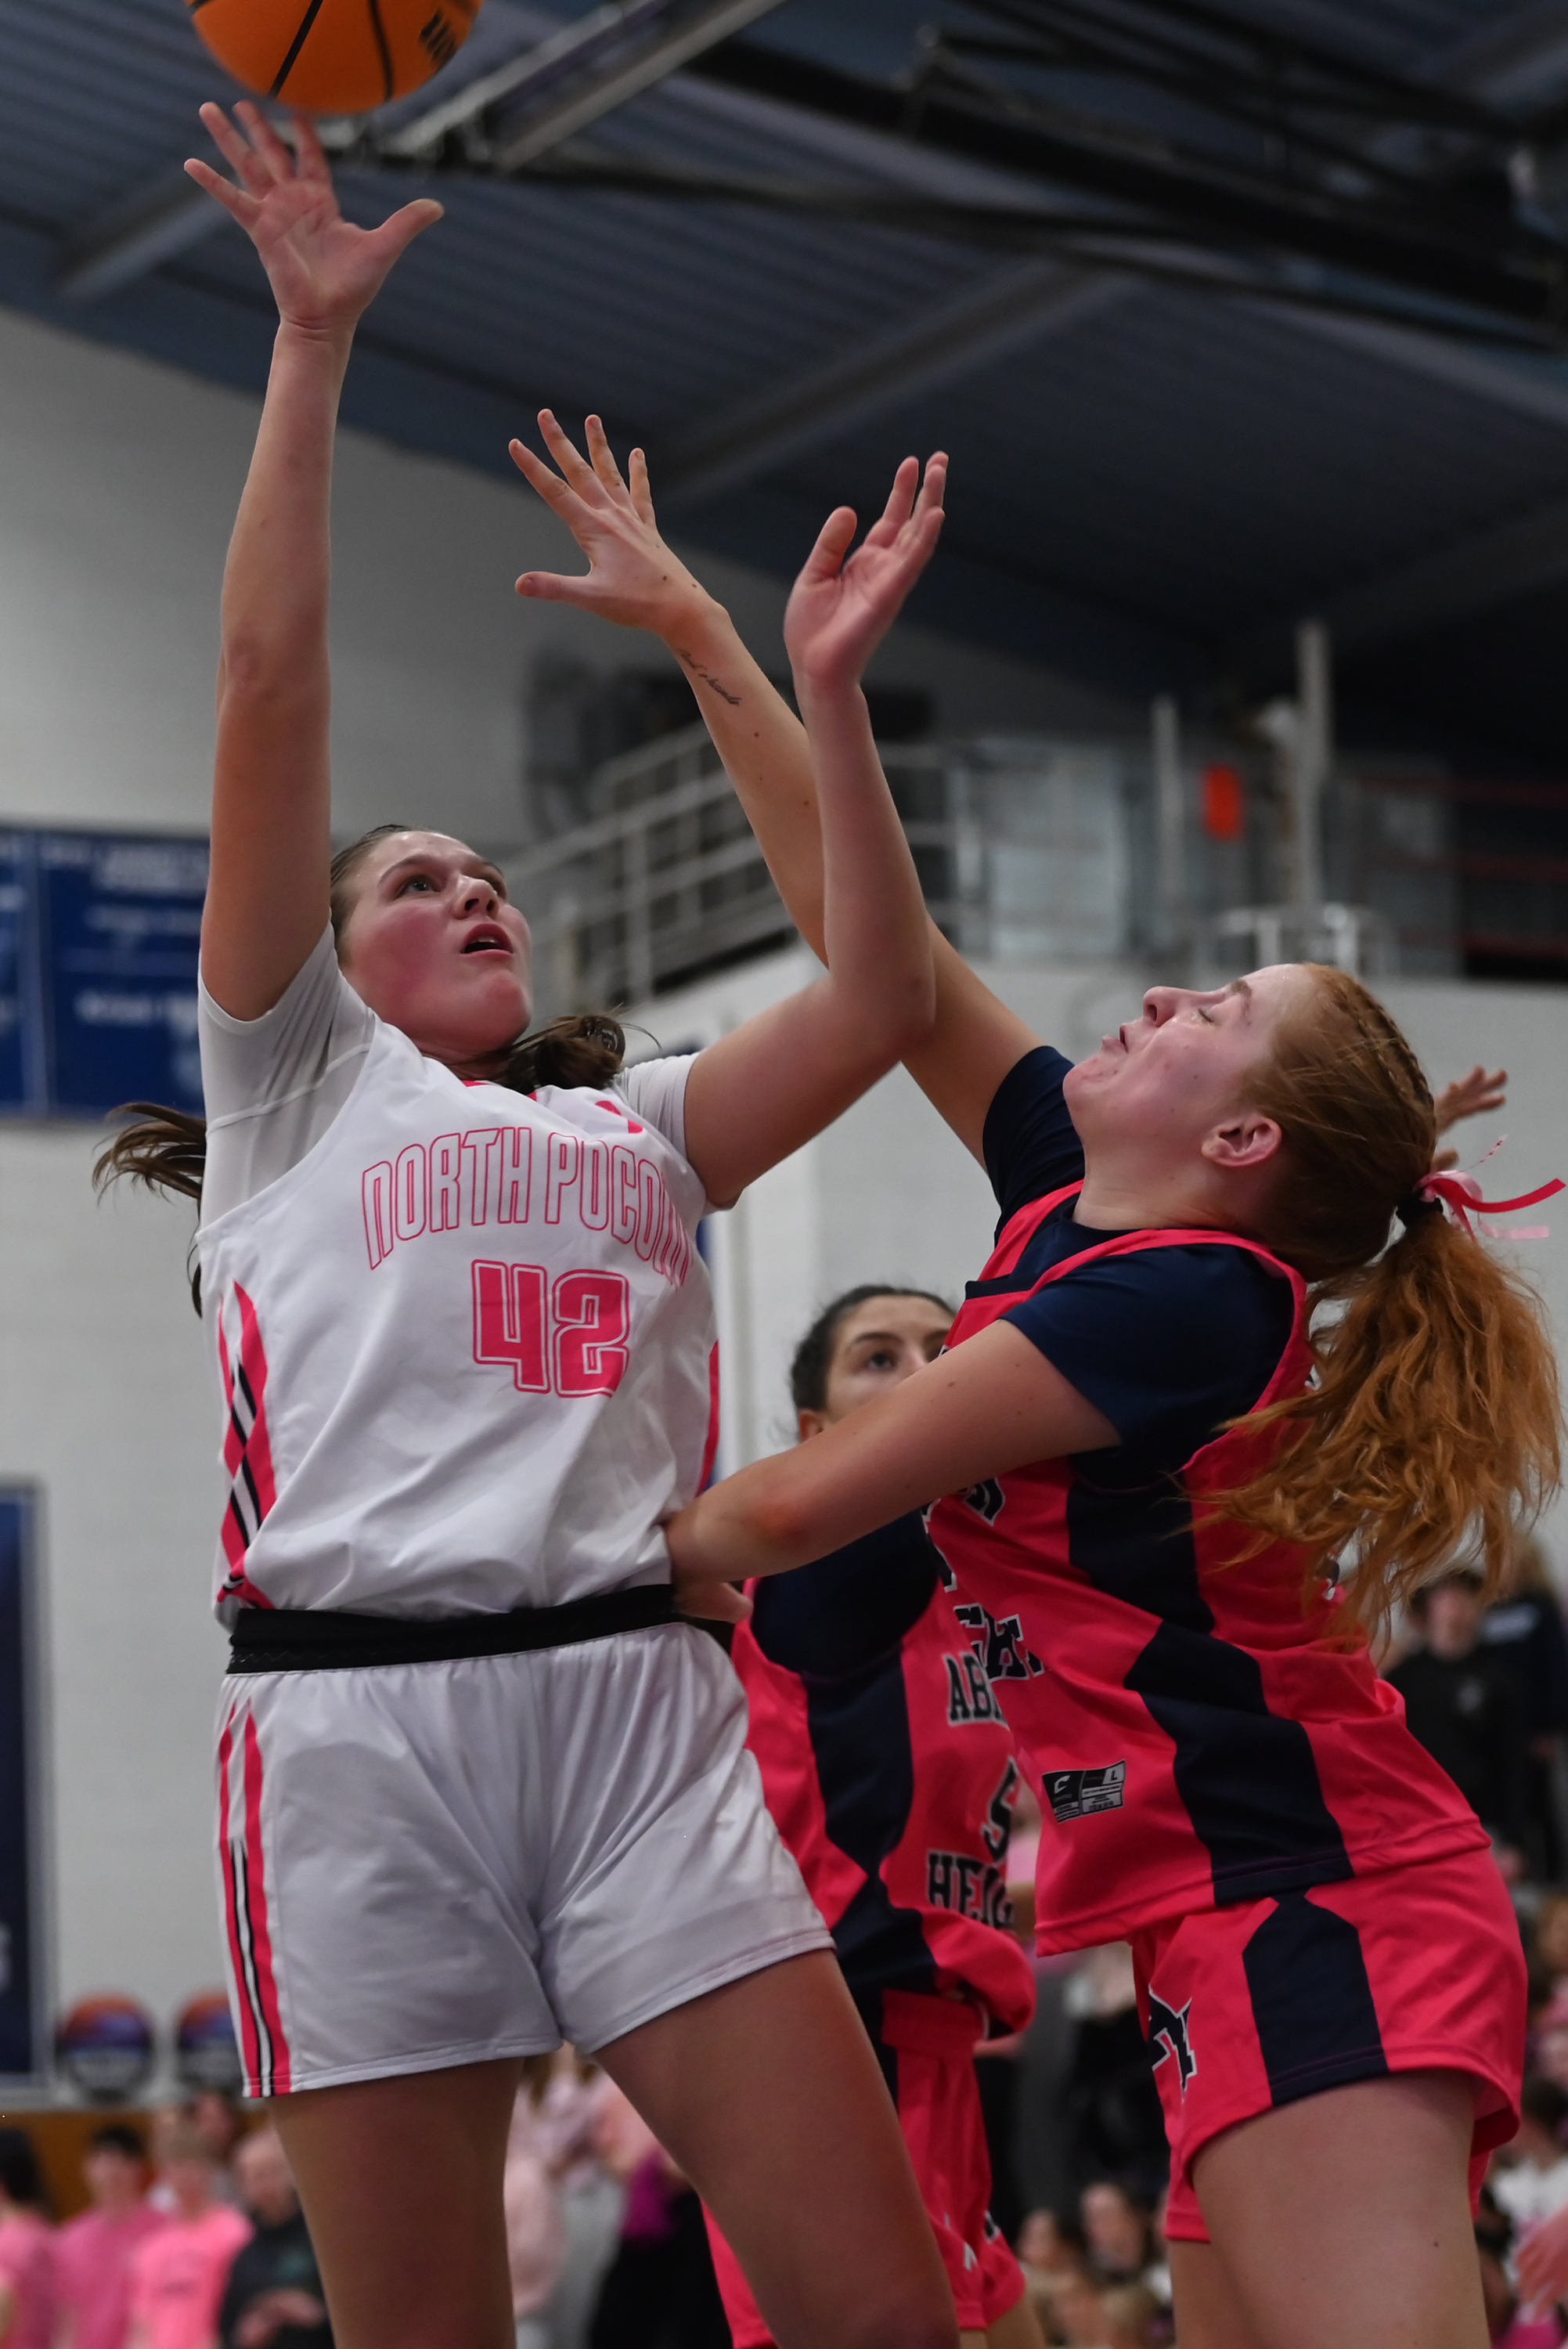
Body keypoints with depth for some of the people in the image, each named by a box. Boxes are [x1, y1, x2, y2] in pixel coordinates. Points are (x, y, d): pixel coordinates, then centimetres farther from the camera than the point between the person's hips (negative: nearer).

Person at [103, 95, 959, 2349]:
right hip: (360, 1714, -3)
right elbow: (273, 686, 8)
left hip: (635, 1695, 3)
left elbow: (879, 1001, 14)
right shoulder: (298, 1081, 16)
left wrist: (822, 695, 14)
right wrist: (313, 343, 5)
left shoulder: (635, 1129, 27)